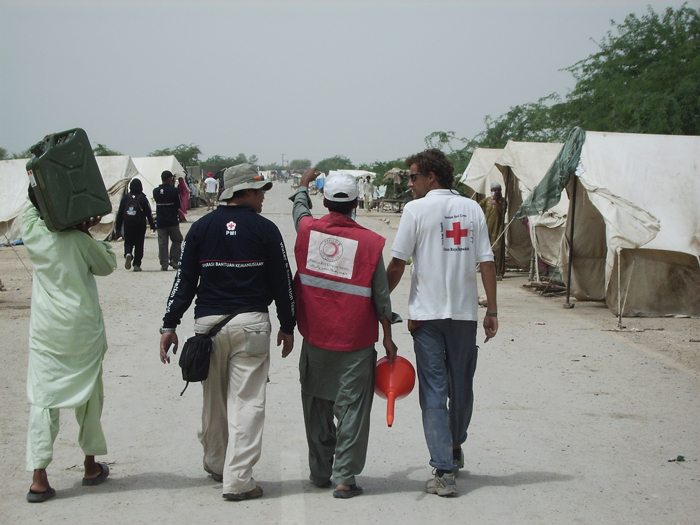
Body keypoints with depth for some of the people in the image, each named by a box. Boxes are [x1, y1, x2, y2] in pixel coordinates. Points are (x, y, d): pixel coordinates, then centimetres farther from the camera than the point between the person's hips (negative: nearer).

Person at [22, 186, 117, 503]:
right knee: (88, 395, 14)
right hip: (82, 330, -1)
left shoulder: (32, 233, -3)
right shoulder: (79, 240, -9)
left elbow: (32, 206, 19)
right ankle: (91, 467, 26)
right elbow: (107, 265, 6)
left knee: (42, 399, 0)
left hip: (45, 331, 1)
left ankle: (39, 478, -8)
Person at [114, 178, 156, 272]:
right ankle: (137, 265, 2)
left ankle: (128, 254, -19)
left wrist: (118, 228, 9)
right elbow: (149, 213, -1)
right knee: (139, 244, 6)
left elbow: (120, 214, 4)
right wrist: (152, 225, 8)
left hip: (127, 225, 1)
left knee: (128, 242, 13)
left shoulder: (125, 198, 2)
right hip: (140, 225, -1)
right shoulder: (143, 198, -3)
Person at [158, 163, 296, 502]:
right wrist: (288, 327, 12)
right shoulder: (265, 230, -1)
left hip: (208, 322, 3)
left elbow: (184, 280, 4)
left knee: (213, 401, 17)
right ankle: (237, 479, -4)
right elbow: (282, 283, 2)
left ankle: (216, 464, 33)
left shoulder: (201, 228, 5)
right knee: (246, 401, -2)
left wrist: (169, 325, 7)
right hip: (251, 324, -3)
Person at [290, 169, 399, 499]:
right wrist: (387, 336, 7)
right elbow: (380, 295, -4)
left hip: (315, 338, 3)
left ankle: (319, 472, 24)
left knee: (317, 407, 15)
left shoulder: (307, 230, 0)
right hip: (355, 340, -3)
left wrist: (304, 183, 46)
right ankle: (344, 478, -1)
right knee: (352, 408, 1)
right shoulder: (369, 242, -8)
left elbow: (299, 208, 26)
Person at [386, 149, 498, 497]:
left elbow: (397, 263, -6)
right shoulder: (471, 209, 5)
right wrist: (492, 310, 6)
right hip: (465, 312, 4)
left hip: (428, 313, -3)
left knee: (434, 391, 0)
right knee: (461, 387, 17)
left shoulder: (416, 210, -5)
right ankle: (455, 451, 36)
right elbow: (486, 262, 2)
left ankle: (444, 471, -4)